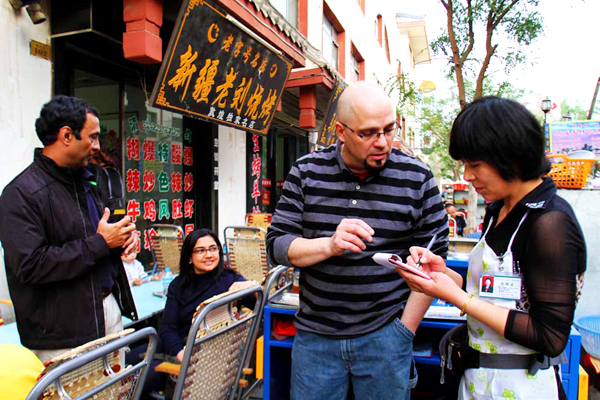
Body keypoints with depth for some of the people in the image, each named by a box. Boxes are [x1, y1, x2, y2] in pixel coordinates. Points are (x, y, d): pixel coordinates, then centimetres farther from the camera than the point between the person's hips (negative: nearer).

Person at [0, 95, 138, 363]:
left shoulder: (83, 181, 14)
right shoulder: (22, 193, -14)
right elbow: (30, 265, -23)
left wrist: (121, 236, 4)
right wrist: (100, 243, -18)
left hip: (108, 310, 8)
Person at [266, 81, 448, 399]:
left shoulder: (416, 178, -4)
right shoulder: (306, 172, -2)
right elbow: (277, 245, -4)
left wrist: (404, 331, -3)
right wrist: (329, 244, -22)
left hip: (384, 337, 0)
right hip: (314, 336, 1)